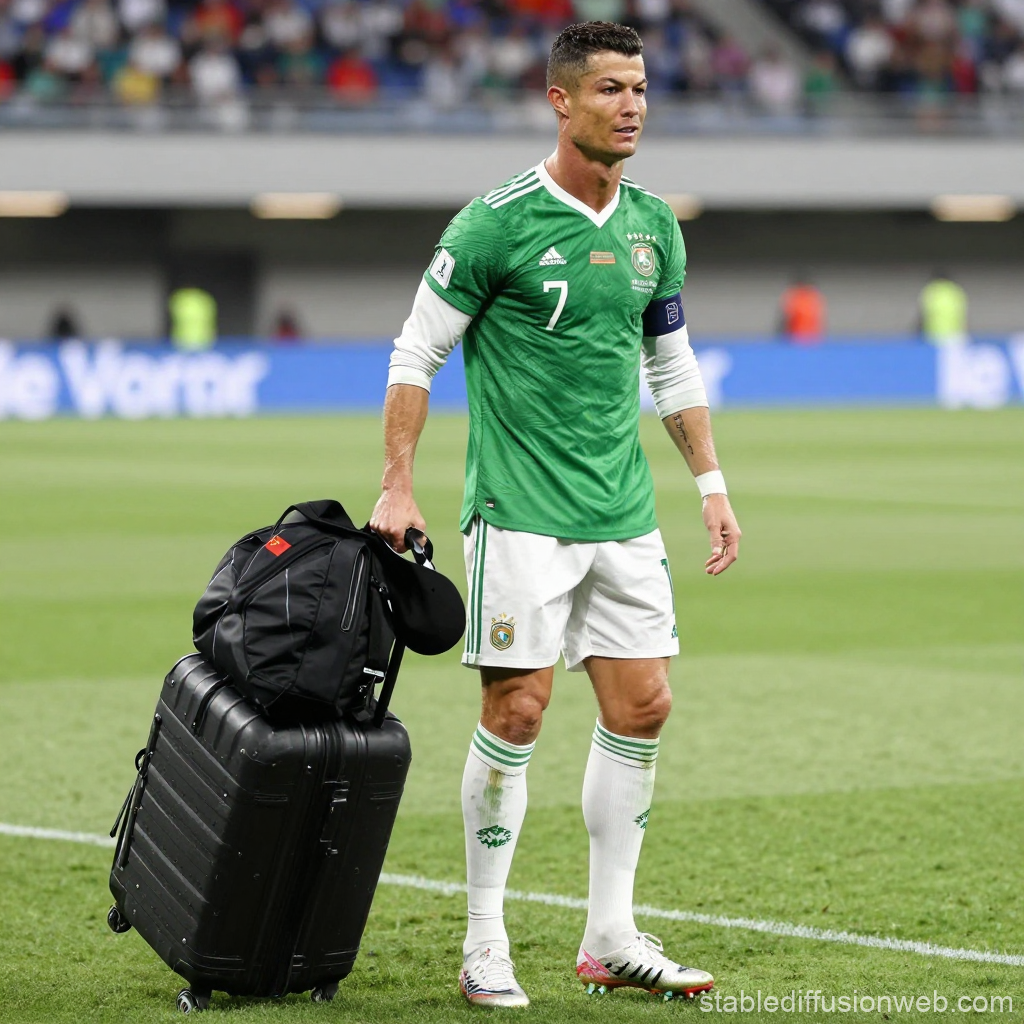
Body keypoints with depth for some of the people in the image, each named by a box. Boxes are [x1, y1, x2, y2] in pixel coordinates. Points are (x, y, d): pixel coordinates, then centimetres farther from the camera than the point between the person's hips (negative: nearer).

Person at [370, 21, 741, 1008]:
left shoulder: (654, 227, 9)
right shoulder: (498, 221, -10)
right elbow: (416, 352, -5)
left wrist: (711, 483, 16)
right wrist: (397, 486, -8)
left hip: (623, 512, 6)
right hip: (520, 511, -6)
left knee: (641, 707, 4)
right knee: (515, 712, -6)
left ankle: (610, 937, 14)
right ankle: (484, 942, 5)